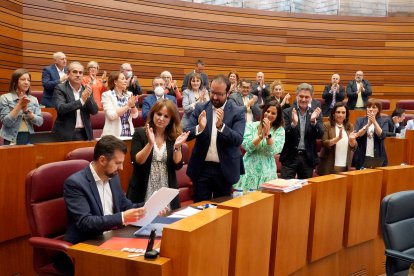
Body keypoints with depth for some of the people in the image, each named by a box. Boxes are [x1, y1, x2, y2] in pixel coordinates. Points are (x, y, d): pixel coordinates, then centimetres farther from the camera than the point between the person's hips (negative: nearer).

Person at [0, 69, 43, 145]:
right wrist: (19, 105, -18)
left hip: (29, 138, 3)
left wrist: (26, 110, -16)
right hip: (11, 139, -3)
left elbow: (40, 122, -3)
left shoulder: (34, 99, 7)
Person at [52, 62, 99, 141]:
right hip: (66, 134, -4)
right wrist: (81, 100, -25)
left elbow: (94, 111, 2)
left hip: (85, 133, 4)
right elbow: (61, 109, -18)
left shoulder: (86, 89, 8)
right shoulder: (60, 88, -4)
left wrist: (88, 97, -15)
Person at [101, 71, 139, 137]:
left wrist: (133, 105, -13)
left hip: (129, 133, 4)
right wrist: (128, 105, -15)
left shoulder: (129, 94, 8)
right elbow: (112, 115, -16)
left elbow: (135, 115, 5)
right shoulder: (107, 95, -4)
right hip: (113, 134, -4)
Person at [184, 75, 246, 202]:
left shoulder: (238, 112, -5)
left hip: (225, 169, -1)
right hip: (202, 168, 1)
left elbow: (238, 140, -15)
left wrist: (221, 126, -31)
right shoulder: (200, 108, 2)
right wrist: (199, 128, -26)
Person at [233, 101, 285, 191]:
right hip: (249, 170, 0)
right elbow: (247, 147, -8)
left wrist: (268, 133, -19)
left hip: (266, 172, 0)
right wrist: (261, 135, -18)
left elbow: (273, 151, -9)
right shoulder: (251, 126, 1)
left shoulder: (279, 130, 1)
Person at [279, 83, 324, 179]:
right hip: (290, 157, -2)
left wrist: (313, 121, -22)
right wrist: (293, 123, -27)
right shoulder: (287, 112, -1)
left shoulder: (316, 113, 4)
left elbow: (320, 135, -5)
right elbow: (283, 135, -9)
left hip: (308, 157, 2)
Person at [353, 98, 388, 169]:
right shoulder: (360, 120, 6)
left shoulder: (383, 121, 5)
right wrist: (368, 124, -19)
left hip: (378, 157, 0)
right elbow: (357, 135, -8)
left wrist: (374, 122, -19)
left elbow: (382, 135, -11)